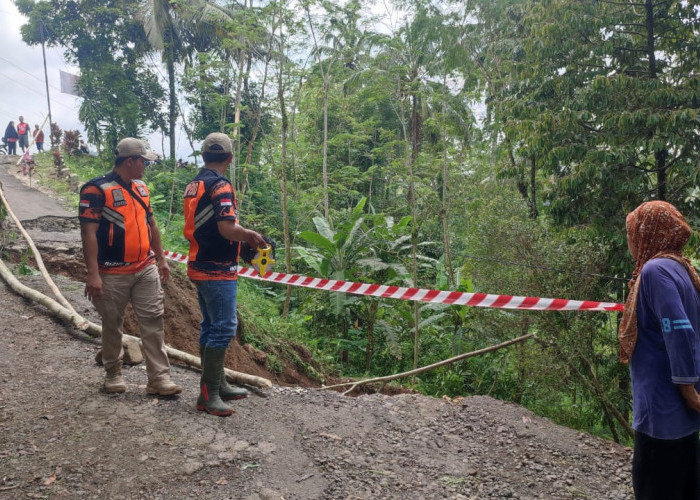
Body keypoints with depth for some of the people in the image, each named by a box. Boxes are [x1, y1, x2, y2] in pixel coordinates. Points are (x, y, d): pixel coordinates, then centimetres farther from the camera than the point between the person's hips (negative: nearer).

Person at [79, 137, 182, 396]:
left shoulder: (141, 187, 10)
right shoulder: (97, 190, -13)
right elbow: (88, 233, -16)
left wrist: (161, 259, 18)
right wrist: (93, 274, -21)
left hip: (146, 270, 6)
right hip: (113, 274, -5)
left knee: (153, 323, 2)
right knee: (112, 326, 10)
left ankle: (159, 377, 7)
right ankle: (113, 373, 29)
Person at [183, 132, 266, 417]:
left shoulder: (194, 185, 12)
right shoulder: (220, 185, -16)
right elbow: (227, 228, -26)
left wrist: (243, 235, 17)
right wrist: (251, 236, -7)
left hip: (200, 265, 10)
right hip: (218, 270, -10)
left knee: (210, 326, 14)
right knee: (223, 328, -6)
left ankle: (218, 384, 24)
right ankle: (208, 394, -3)